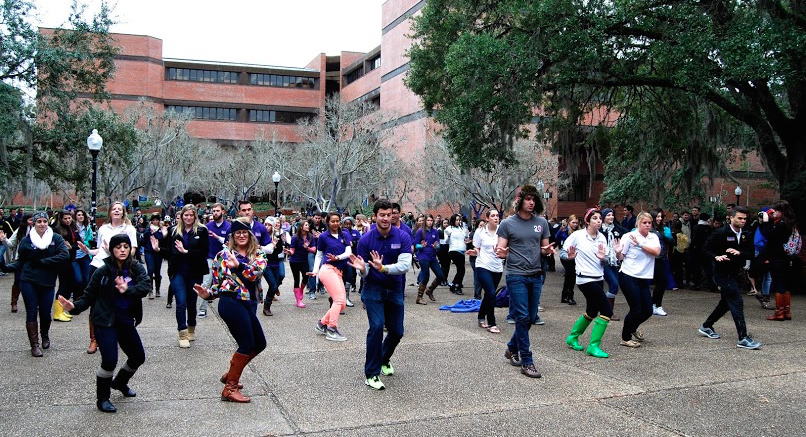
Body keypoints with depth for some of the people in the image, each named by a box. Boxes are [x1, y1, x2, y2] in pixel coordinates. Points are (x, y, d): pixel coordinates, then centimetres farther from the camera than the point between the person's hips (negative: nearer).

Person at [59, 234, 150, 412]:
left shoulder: (136, 268, -4)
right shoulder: (103, 271, -10)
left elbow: (146, 286, -19)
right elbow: (89, 296, -7)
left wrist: (127, 290, -35)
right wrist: (75, 306, -25)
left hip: (126, 321, 5)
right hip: (105, 321, -4)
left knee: (138, 357, 15)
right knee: (110, 360, -13)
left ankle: (120, 382, 44)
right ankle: (102, 399, 10)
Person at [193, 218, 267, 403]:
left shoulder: (258, 254, 10)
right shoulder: (223, 254, 5)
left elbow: (257, 272, -12)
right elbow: (217, 282, 7)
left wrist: (238, 265, -26)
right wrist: (208, 294, -12)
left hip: (249, 305, 6)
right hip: (231, 302, -6)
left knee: (259, 344, 13)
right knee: (247, 344, -12)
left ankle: (230, 374, 31)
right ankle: (230, 389, -2)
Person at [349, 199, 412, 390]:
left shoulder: (403, 237, -10)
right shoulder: (366, 239, -11)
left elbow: (405, 265, -21)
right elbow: (364, 273, -8)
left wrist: (383, 268, -35)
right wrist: (362, 268, -32)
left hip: (394, 289, 3)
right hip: (373, 288, -2)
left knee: (397, 331, 9)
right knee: (376, 326, -19)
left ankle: (384, 360, 41)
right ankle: (372, 374, -8)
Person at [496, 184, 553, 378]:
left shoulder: (541, 222, 8)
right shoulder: (508, 223, -3)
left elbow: (544, 249, 14)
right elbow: (501, 251, -2)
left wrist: (548, 250, -9)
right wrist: (500, 252, -26)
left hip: (536, 276, 5)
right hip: (516, 276, -4)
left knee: (531, 318, 10)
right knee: (522, 317, -6)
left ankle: (512, 348, 32)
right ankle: (526, 361, 0)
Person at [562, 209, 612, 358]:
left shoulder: (602, 238, 6)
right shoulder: (577, 235, -9)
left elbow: (605, 262, 10)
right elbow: (562, 253, -5)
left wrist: (603, 258, -13)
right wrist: (570, 256, -26)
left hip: (598, 279, 7)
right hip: (585, 279, -7)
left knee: (591, 312, 18)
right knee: (607, 311, -14)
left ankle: (572, 338, 38)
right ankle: (594, 346, -6)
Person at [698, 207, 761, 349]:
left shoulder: (746, 236, 5)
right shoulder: (720, 233, -12)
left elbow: (750, 254, 3)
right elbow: (706, 249, -9)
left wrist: (739, 253, -17)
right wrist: (716, 257, -26)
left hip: (734, 273, 8)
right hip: (722, 272, -8)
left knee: (726, 303, 19)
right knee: (737, 302, -14)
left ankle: (706, 326, 35)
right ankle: (743, 338, -15)